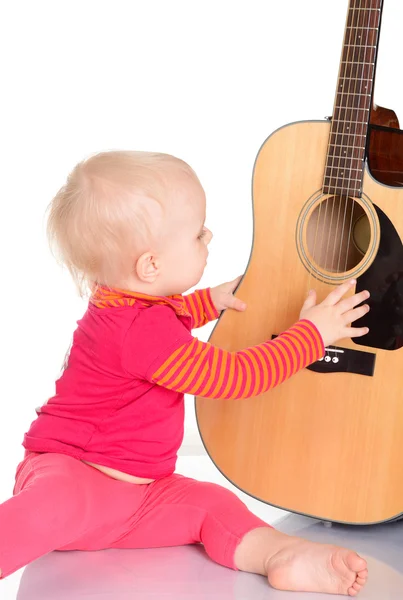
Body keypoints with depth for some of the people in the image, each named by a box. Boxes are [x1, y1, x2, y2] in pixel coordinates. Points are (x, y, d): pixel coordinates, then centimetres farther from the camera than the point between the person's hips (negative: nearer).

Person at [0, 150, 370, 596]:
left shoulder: (126, 303, 10)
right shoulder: (141, 328, -25)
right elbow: (235, 376, -22)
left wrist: (211, 300, 33)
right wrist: (313, 334, -13)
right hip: (69, 469, -10)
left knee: (210, 503, -5)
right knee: (59, 504, -41)